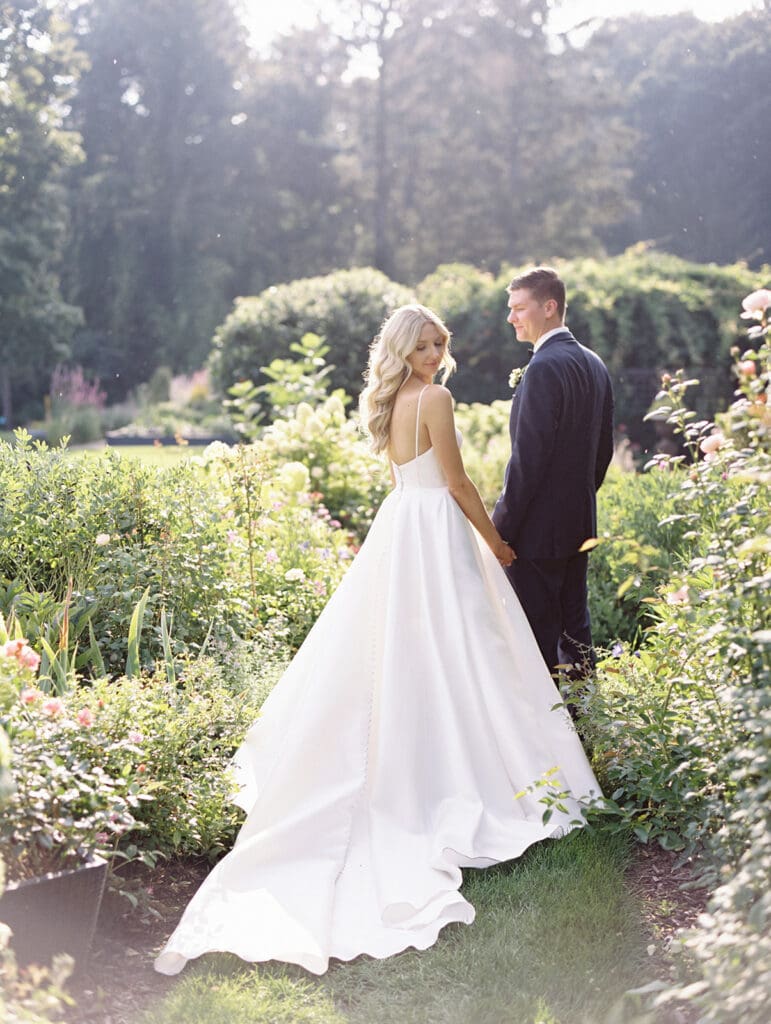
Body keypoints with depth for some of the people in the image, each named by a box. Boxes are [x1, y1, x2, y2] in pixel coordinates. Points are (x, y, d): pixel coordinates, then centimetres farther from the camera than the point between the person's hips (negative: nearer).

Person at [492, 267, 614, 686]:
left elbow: (528, 457, -21)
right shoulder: (594, 364, 11)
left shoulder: (544, 368, -19)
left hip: (537, 529, -9)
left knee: (536, 635, -2)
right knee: (574, 624, 17)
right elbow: (603, 449, 16)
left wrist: (501, 526, -16)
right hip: (579, 526, 10)